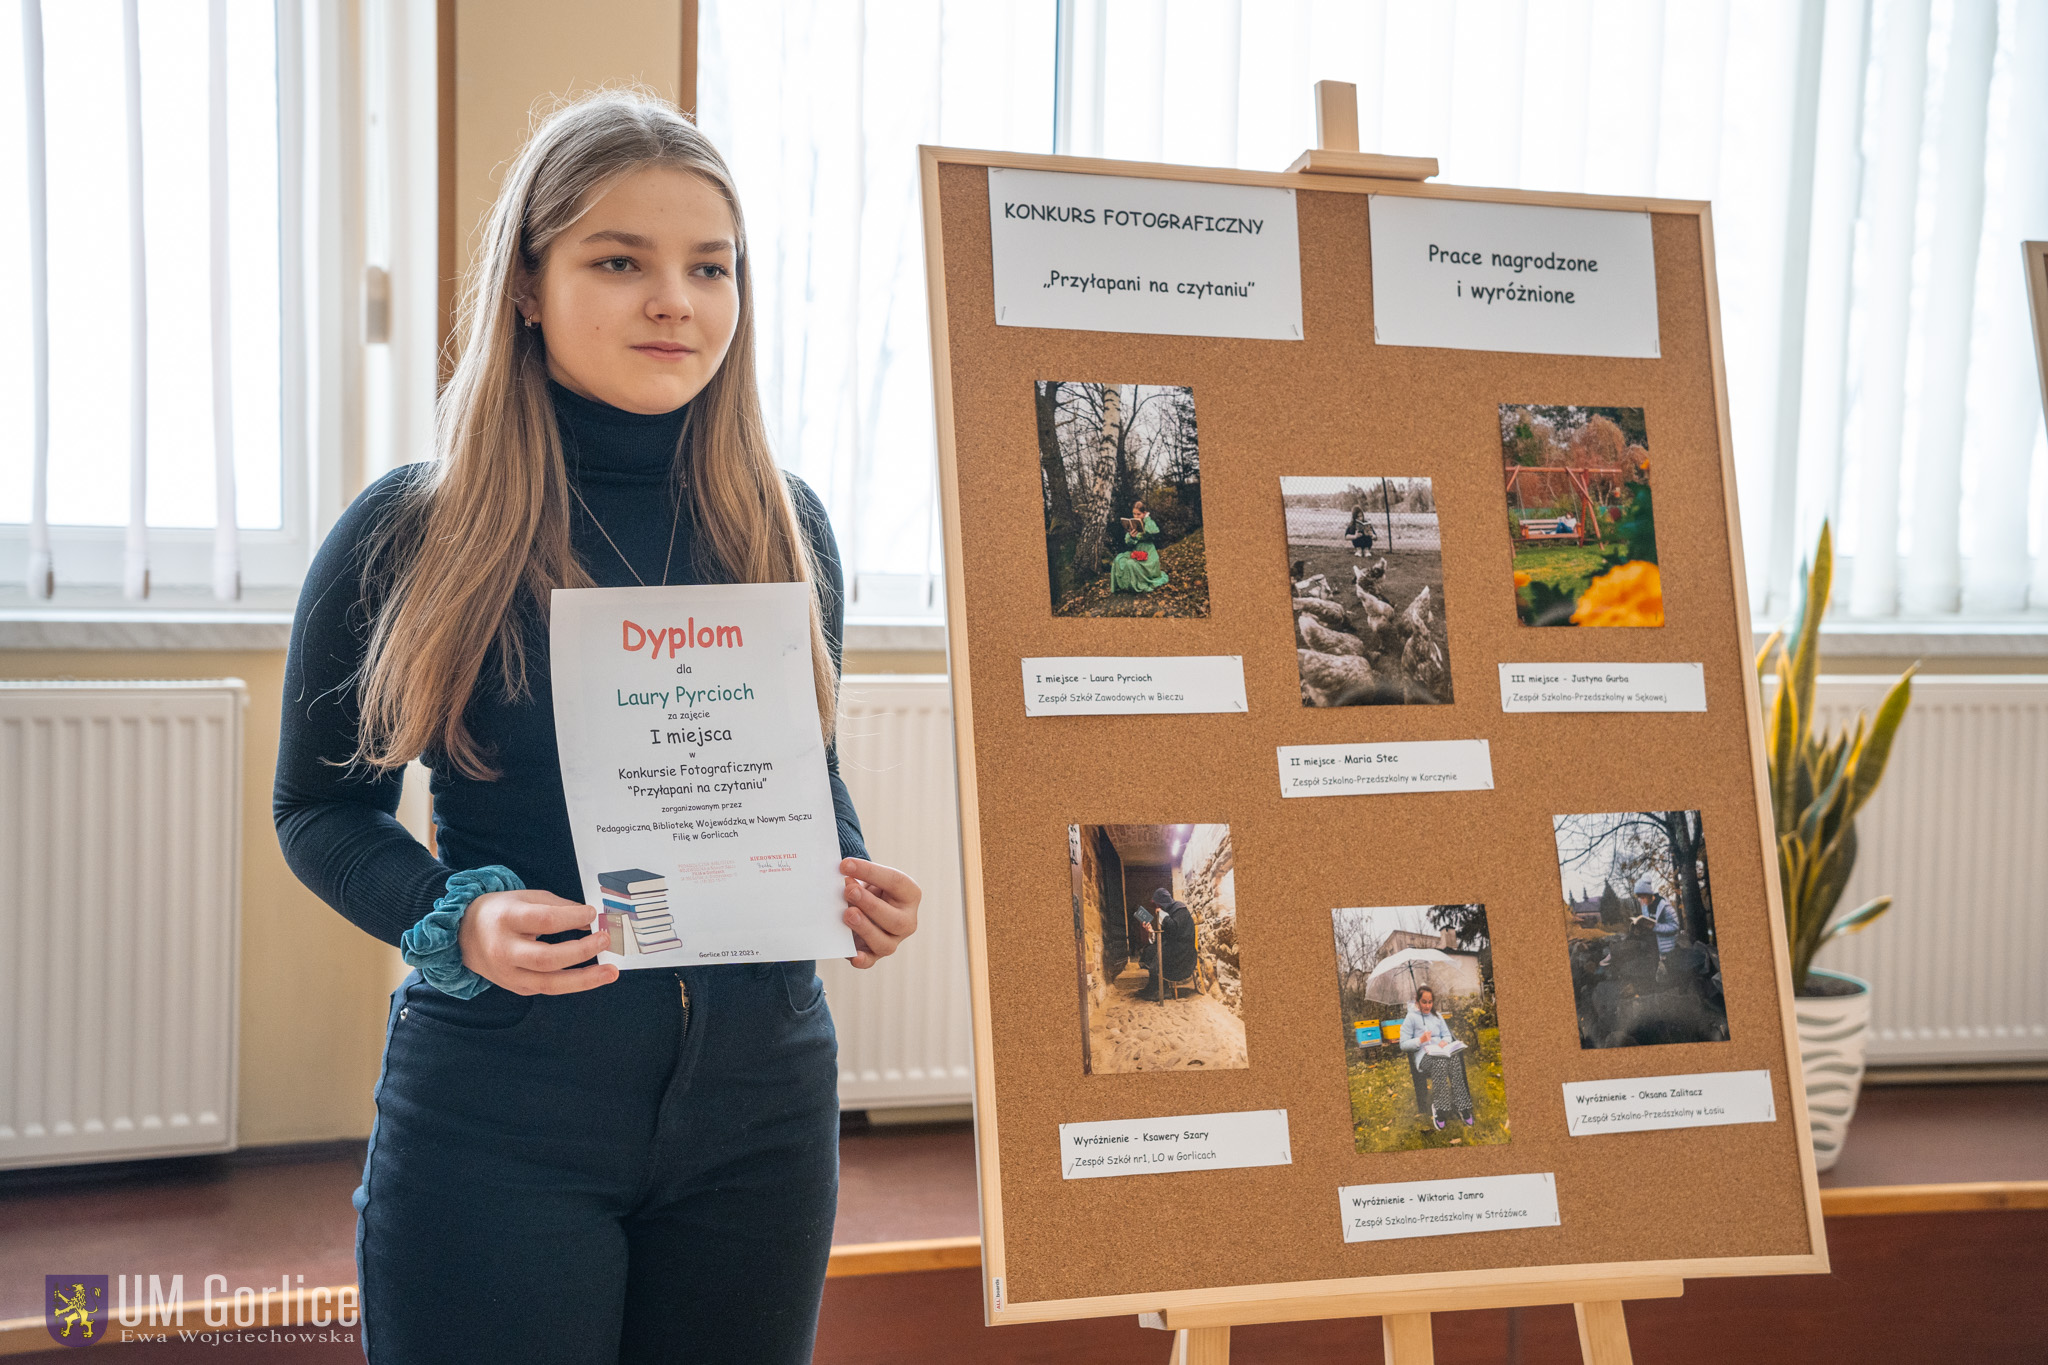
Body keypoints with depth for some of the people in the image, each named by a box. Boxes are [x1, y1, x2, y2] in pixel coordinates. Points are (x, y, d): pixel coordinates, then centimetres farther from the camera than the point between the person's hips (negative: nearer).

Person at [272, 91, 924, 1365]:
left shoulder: (789, 529, 4)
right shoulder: (404, 538, -6)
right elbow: (322, 806, 2)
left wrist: (853, 881, -6)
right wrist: (456, 918, -17)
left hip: (760, 1103, 4)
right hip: (497, 1107, -3)